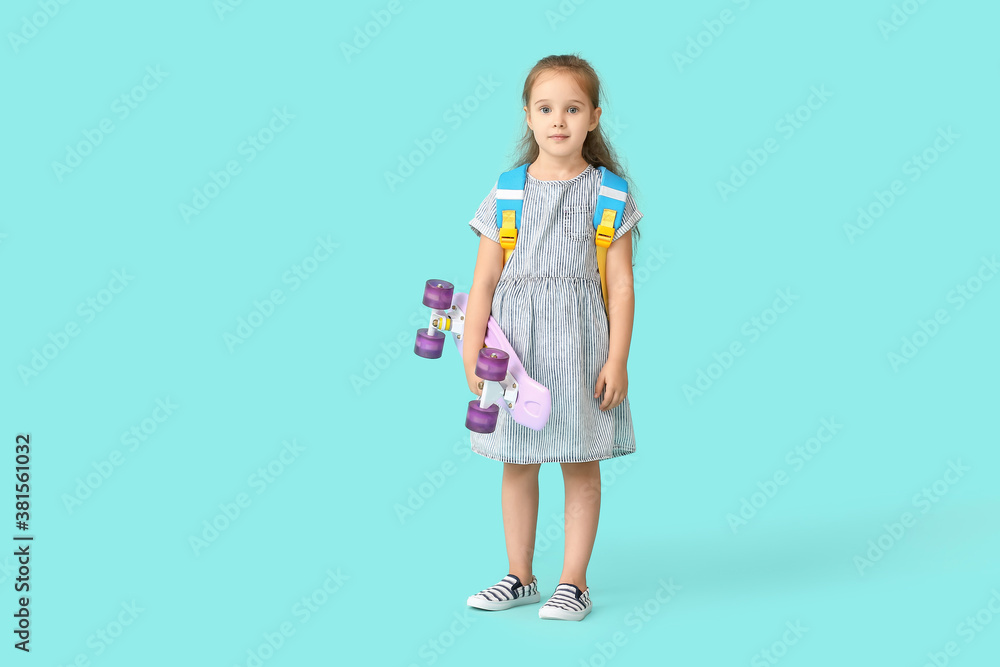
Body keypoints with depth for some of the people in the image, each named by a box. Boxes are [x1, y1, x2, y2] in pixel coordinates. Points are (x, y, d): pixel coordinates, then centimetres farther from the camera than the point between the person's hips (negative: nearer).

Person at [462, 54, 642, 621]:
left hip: (579, 340, -2)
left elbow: (621, 285, -2)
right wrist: (472, 351, -6)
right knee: (518, 464, 10)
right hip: (515, 341, 2)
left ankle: (574, 581, 17)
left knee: (581, 463, 5)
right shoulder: (507, 192, 3)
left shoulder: (608, 192, 0)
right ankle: (520, 576, 24)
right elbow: (484, 281, 2)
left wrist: (617, 359, -8)